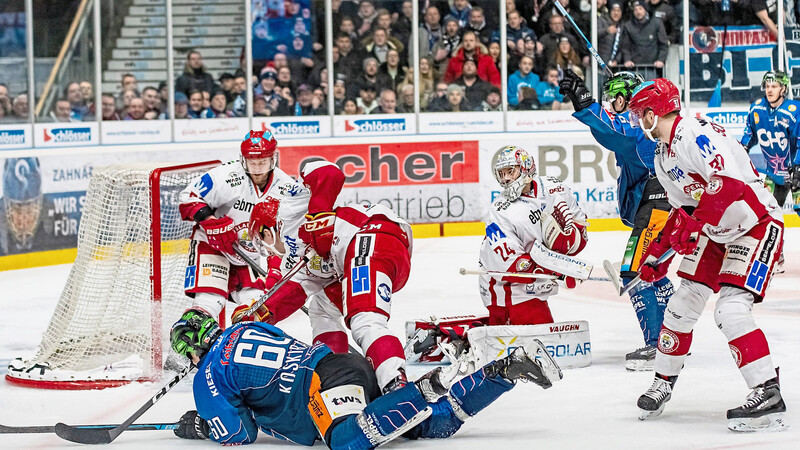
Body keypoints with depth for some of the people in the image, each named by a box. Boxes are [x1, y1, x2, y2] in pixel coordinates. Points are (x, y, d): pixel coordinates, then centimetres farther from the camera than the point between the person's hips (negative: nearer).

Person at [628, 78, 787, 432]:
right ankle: (663, 381, 27)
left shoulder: (697, 134, -23)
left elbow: (729, 183, -34)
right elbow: (682, 208, 19)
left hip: (755, 223, -10)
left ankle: (769, 398, -21)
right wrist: (656, 255, 17)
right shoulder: (663, 156, 10)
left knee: (731, 309, -22)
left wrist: (692, 225, -31)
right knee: (682, 303, 9)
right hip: (714, 230, 10)